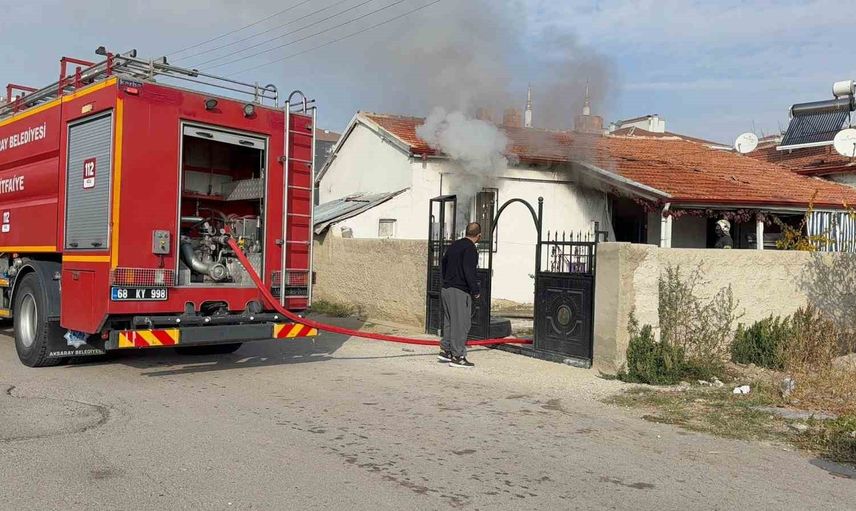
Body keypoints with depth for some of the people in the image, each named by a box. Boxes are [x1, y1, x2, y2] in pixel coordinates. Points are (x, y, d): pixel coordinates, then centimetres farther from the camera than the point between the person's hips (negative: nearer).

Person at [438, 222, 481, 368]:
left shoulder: (454, 245, 14)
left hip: (446, 289, 9)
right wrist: (476, 291, -13)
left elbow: (443, 264, 21)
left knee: (449, 321, 18)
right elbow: (469, 271, -21)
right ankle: (457, 357, 0)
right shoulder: (470, 249, -14)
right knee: (461, 323, -3)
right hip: (460, 292, -9)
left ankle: (445, 351, 23)